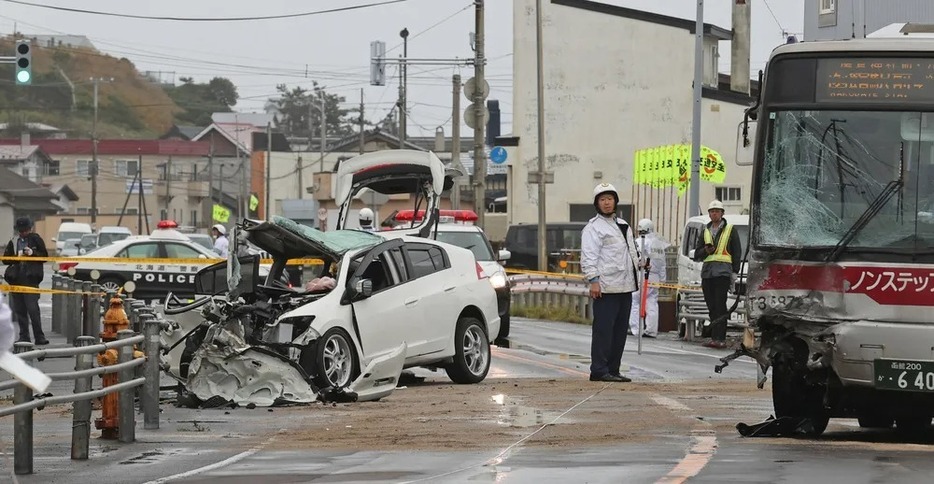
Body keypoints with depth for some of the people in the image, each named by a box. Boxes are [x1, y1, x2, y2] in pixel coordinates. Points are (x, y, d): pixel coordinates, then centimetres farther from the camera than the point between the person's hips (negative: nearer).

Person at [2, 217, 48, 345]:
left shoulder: (36, 240, 4)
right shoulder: (13, 242, 13)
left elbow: (45, 256, 3)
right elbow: (5, 259, 10)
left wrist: (33, 253, -14)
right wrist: (17, 257, -8)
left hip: (31, 278, -4)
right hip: (16, 279, 4)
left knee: (33, 308, -12)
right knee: (19, 310, 5)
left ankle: (39, 337, -9)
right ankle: (24, 336, 11)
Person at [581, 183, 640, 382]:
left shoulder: (623, 225, 21)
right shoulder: (593, 227, -5)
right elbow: (589, 256, -13)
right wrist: (593, 280, -21)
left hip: (625, 287, 8)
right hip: (606, 287, -8)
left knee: (620, 331, 10)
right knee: (604, 329, -10)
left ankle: (613, 369, 15)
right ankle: (599, 371, -9)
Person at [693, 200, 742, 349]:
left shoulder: (730, 231, 9)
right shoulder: (705, 232, 22)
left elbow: (737, 253, 6)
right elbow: (697, 255, 20)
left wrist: (734, 272, -4)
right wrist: (706, 251, -3)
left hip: (722, 271, -5)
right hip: (707, 272, 5)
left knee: (720, 306, -12)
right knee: (711, 307, 4)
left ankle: (720, 338, -17)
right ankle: (715, 337, 8)